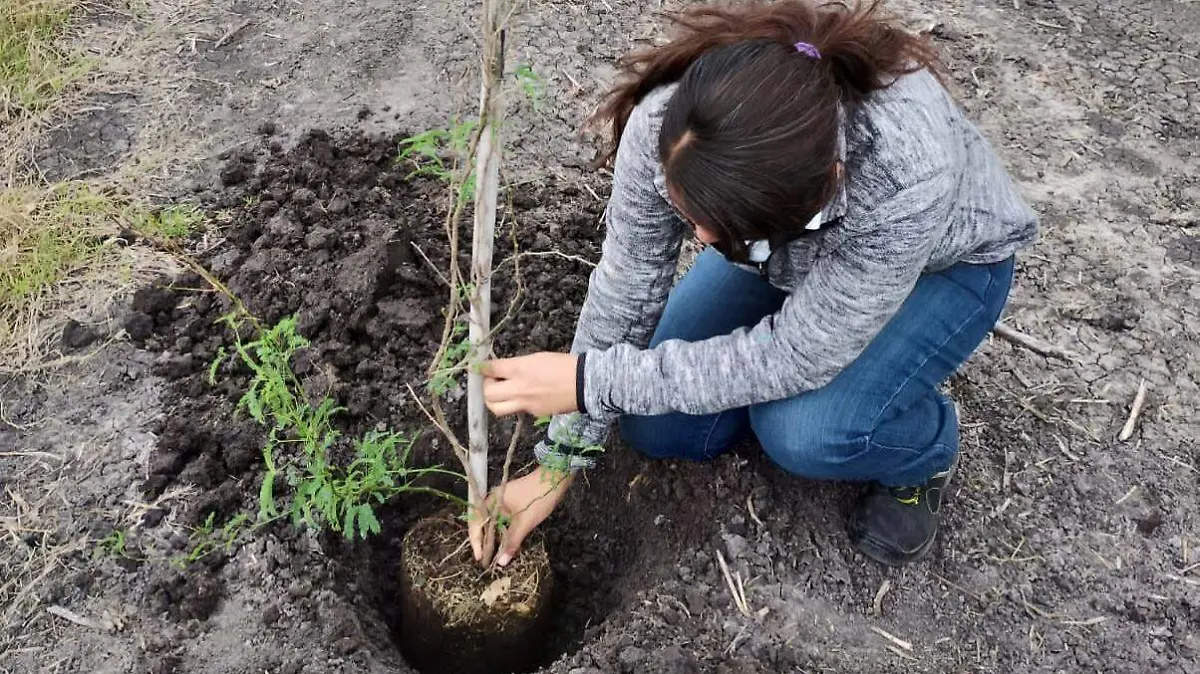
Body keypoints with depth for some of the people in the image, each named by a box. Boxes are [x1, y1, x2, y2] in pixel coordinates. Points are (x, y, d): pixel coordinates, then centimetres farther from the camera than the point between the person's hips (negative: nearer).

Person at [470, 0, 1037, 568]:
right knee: (655, 425, -6)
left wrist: (589, 380, -35)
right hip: (783, 255, 4)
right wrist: (558, 463, -15)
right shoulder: (665, 127, -33)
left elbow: (795, 357, -34)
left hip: (941, 263, -3)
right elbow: (624, 291, -20)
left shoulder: (906, 175, -44)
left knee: (805, 431, -29)